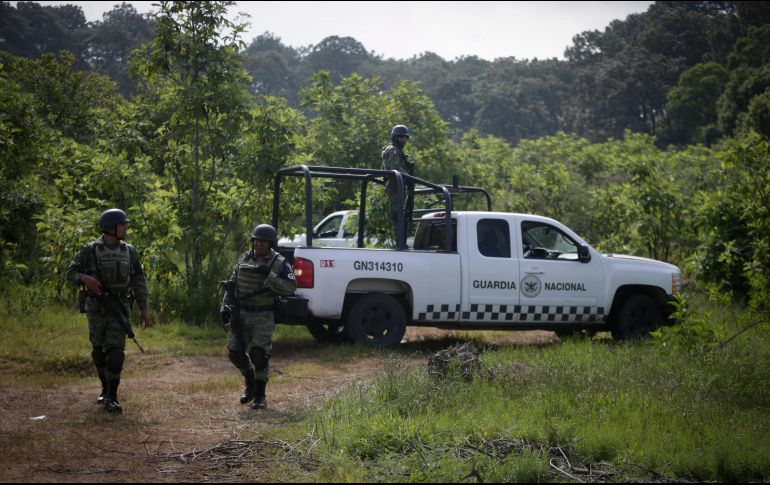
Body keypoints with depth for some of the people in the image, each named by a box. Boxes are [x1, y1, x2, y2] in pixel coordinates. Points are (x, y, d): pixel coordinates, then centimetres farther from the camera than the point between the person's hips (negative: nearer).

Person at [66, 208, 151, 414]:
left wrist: (144, 309, 2)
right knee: (99, 351, 10)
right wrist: (85, 278, -26)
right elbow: (71, 273, -3)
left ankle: (111, 398, -13)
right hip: (96, 309, 0)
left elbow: (139, 282, 7)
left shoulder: (129, 251, 3)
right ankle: (106, 388, 30)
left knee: (115, 351, -13)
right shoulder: (90, 250, -3)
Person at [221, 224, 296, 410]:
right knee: (235, 352, 3)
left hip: (263, 317, -5)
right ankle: (250, 383, 29)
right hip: (241, 314, 5)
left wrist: (269, 276, -25)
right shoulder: (244, 259, 7)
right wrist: (225, 307, 5)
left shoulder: (279, 263, -7)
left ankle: (260, 396, 0)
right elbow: (232, 285, 14)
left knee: (259, 354, -13)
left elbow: (291, 288, -18)